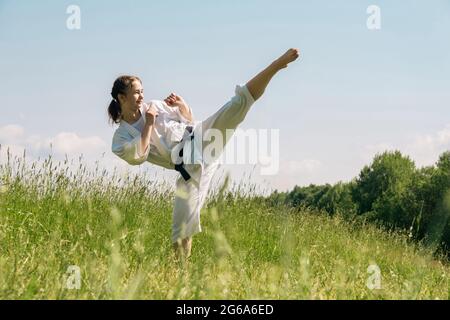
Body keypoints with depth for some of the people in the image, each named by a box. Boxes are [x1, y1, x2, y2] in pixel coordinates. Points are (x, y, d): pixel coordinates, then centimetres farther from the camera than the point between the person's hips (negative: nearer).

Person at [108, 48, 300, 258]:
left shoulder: (153, 106, 10)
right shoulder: (120, 140, 2)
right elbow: (138, 155, -18)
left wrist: (183, 105, -2)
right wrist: (149, 125, -12)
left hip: (199, 138, 2)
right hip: (188, 166, -2)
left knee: (240, 102, -16)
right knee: (183, 220, -9)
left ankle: (279, 64, -20)